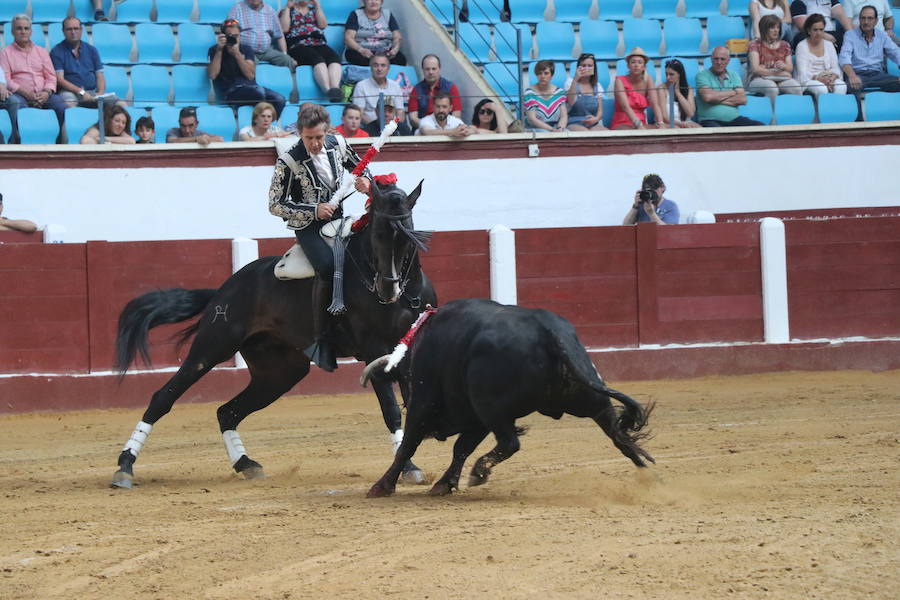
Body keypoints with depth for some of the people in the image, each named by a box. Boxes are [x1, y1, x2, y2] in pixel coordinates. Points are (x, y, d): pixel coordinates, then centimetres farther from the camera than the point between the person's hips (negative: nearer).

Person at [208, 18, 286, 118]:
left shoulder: (246, 49, 17)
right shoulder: (214, 50, 10)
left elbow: (250, 75, 1)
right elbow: (212, 75, -7)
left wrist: (237, 53, -8)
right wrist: (219, 50, -9)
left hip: (249, 86, 4)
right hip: (230, 92, -4)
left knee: (280, 100, -24)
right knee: (258, 92, -35)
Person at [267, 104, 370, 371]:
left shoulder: (338, 145, -1)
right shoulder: (288, 162, -15)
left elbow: (357, 167, 18)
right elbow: (275, 204, -11)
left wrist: (365, 181, -6)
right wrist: (313, 210, -19)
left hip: (336, 219, 6)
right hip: (308, 227, -6)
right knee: (328, 266, -32)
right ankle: (321, 341, -28)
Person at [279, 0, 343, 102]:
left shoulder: (314, 10, 29)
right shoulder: (286, 11, 20)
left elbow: (323, 24, 11)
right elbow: (284, 28, 1)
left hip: (319, 44, 3)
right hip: (298, 47, -3)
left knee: (334, 57, -31)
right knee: (317, 59, -35)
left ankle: (336, 88, -52)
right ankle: (328, 91, -54)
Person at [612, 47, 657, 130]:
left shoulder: (647, 80, 4)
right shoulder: (620, 80, -7)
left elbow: (655, 104, -8)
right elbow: (625, 106, -21)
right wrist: (638, 125, -36)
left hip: (641, 124, 4)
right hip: (622, 125, -4)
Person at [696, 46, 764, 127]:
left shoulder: (734, 76, 18)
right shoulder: (702, 75, 5)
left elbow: (742, 99, 3)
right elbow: (707, 96, -14)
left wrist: (718, 99, -7)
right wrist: (732, 92, 0)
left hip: (734, 119, 5)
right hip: (711, 120, -5)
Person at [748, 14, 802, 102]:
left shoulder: (785, 45, 17)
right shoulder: (756, 45, 5)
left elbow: (790, 69, 11)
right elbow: (755, 68, -7)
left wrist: (784, 66, -14)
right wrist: (776, 72, -10)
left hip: (781, 80, 3)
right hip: (760, 79, -3)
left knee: (796, 88, -29)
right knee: (772, 89, -38)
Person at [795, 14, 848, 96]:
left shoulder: (829, 45, 16)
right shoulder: (802, 46, 3)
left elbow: (836, 68, 9)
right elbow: (803, 74, -7)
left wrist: (832, 78, -14)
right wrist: (819, 79, -23)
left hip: (827, 79, 3)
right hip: (808, 80, -3)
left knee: (842, 86, -30)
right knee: (821, 88, -37)